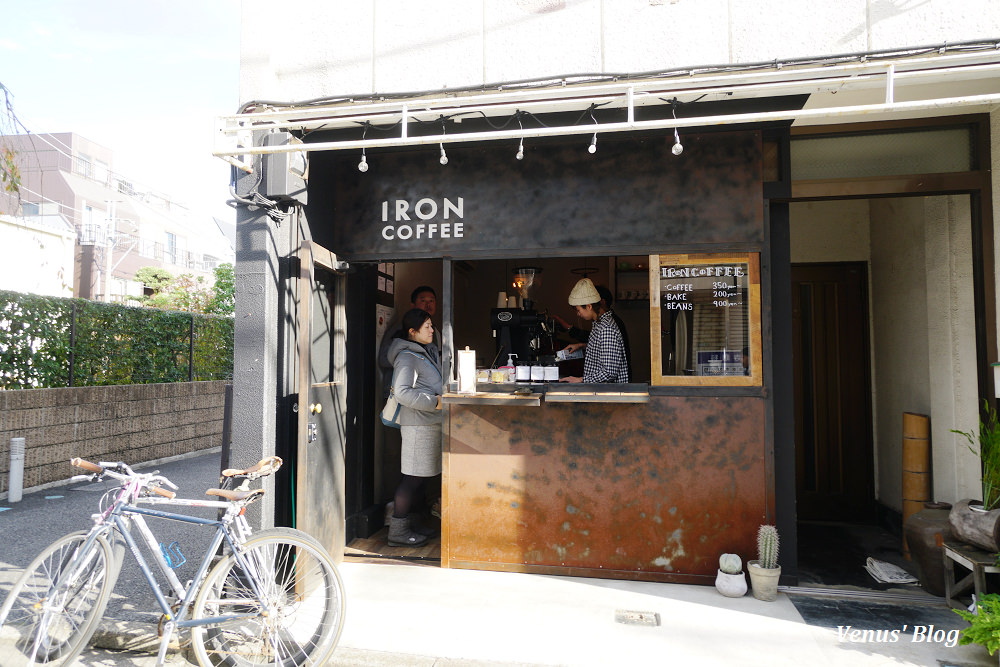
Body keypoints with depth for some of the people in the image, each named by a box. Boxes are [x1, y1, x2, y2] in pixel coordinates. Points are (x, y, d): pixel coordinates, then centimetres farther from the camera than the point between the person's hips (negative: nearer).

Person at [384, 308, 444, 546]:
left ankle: (412, 523, 25)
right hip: (418, 424, -9)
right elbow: (402, 392, -23)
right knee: (413, 477, -7)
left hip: (431, 423, 10)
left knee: (423, 477, 14)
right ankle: (397, 531, 1)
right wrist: (434, 402, -20)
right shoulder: (407, 357, -12)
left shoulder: (428, 351, 17)